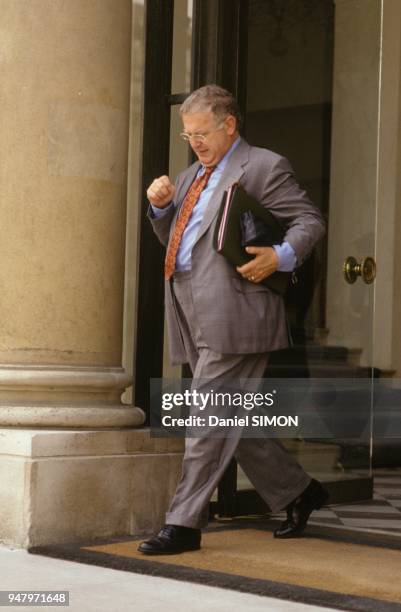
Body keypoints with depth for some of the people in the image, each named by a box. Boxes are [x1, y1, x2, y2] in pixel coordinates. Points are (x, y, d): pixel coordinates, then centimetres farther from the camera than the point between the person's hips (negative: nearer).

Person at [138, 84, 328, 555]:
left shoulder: (263, 168, -1)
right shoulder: (192, 176, 23)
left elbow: (310, 222, -4)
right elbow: (173, 240, 28)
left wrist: (281, 257, -21)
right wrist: (161, 207, 9)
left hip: (233, 316, -9)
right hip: (195, 321, 9)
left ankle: (184, 524, -4)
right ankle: (297, 492, 27)